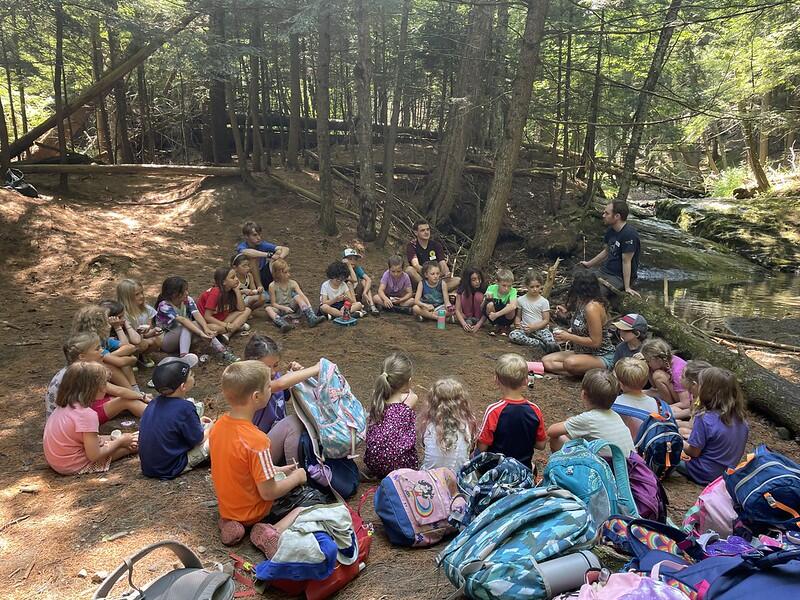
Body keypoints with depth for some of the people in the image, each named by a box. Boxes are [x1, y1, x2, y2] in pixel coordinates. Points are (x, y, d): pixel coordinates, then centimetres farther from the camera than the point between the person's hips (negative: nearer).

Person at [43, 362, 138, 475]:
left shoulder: (64, 406, -1)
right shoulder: (87, 414, -27)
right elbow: (94, 456, -23)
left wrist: (98, 438, 0)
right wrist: (120, 441, -9)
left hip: (55, 461, 9)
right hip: (75, 466, -9)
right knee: (132, 445, -3)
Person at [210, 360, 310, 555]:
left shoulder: (218, 425, -8)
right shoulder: (256, 440, -32)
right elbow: (268, 493, -25)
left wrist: (274, 470, 8)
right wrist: (296, 477, -9)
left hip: (226, 507, 7)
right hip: (252, 512, -7)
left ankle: (232, 523, 10)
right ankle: (272, 533, -15)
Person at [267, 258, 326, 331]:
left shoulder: (292, 283, -5)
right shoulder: (272, 286, -11)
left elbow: (302, 295, -16)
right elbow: (273, 303, -10)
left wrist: (309, 305, -33)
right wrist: (285, 308, -25)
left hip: (291, 307, 2)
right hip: (280, 310, -2)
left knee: (297, 297, -25)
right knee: (268, 309, -33)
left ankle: (312, 319, -38)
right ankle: (283, 324, -59)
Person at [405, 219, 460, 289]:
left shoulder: (436, 245, 6)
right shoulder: (411, 245, -5)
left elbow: (442, 263, -4)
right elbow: (415, 265, -23)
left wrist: (447, 273, -28)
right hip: (418, 280, -3)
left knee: (458, 280, -19)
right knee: (409, 269, -33)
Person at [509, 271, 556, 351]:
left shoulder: (544, 301, -1)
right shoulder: (521, 300, 5)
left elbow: (546, 320, -2)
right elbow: (518, 316, 13)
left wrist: (534, 327, -16)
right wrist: (517, 323, -9)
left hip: (540, 328, -3)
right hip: (525, 329, 3)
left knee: (552, 345, -34)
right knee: (512, 336, -32)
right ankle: (540, 344, -25)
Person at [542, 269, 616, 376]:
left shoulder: (592, 308, -24)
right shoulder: (581, 304, 5)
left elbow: (595, 342, -24)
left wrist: (569, 337, -18)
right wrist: (566, 315, 7)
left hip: (602, 357, -10)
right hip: (583, 353, 10)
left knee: (570, 363, -38)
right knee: (546, 361, -4)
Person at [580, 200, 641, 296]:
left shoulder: (629, 234, -23)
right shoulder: (611, 230, 5)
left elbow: (626, 261, -22)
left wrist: (627, 287, -19)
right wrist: (589, 264, 24)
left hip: (620, 277, -8)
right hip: (605, 271, 8)